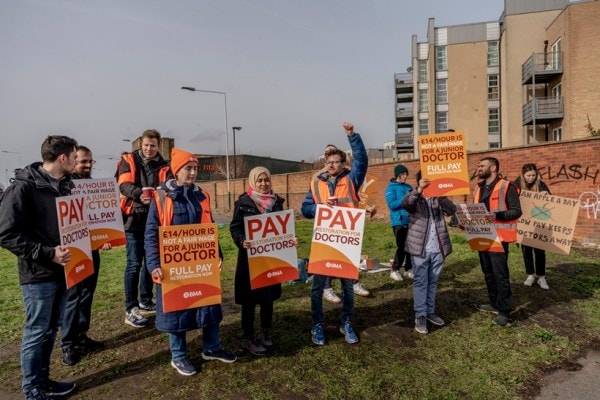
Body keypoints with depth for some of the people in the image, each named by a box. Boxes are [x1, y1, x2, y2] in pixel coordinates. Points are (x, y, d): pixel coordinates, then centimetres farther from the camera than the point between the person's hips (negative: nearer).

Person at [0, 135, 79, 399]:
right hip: (38, 275, -7)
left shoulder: (66, 185, 7)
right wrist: (48, 253, -23)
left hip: (62, 271, 7)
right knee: (36, 333, 7)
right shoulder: (23, 187, -15)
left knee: (50, 330, 18)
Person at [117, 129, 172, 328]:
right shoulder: (129, 161, 1)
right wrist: (139, 194, -36)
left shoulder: (163, 166, 9)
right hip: (134, 220, -4)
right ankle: (130, 310, 4)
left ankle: (146, 302, 28)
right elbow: (124, 185, -15)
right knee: (134, 264, -4)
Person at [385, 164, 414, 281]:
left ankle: (408, 270, 20)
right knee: (401, 246, -7)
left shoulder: (408, 187, 13)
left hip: (410, 221, 6)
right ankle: (394, 270, 8)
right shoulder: (391, 188, -4)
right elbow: (391, 204, -14)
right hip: (399, 222, -6)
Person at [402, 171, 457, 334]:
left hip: (438, 249, 4)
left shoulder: (438, 198, 9)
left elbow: (452, 210, -8)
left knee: (433, 282, 14)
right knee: (420, 282, 2)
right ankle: (420, 316, 8)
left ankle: (430, 311, 27)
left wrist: (441, 195, -25)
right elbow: (404, 204, -24)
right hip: (420, 248, -4)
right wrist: (418, 190, -40)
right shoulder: (414, 198, -1)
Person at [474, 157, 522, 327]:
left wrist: (497, 215, -29)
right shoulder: (479, 188, 14)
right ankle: (494, 304, 29)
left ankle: (504, 311, 6)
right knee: (488, 273, 16)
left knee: (500, 274, -3)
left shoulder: (507, 187, -10)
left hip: (498, 237, -8)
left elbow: (516, 211, -14)